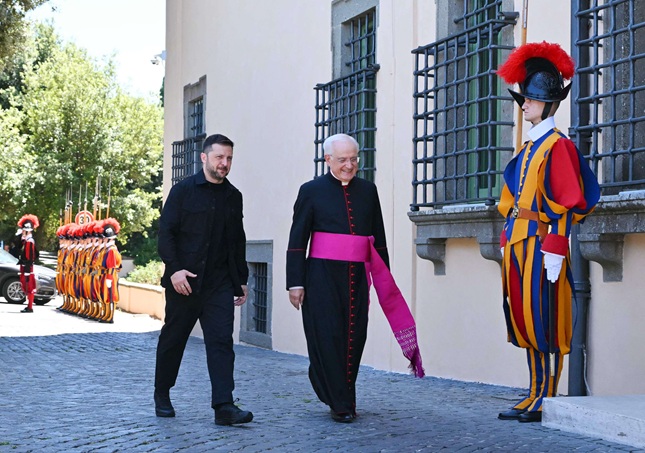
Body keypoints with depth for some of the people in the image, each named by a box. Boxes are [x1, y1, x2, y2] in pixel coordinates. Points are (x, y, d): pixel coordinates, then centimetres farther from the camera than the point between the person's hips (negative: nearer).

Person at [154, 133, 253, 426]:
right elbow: (166, 232, -6)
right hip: (184, 281, -3)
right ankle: (162, 396, 27)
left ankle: (224, 407, -14)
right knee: (173, 339, 9)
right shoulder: (183, 191, -1)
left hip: (219, 283, 3)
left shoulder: (233, 197, 12)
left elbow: (238, 241, 19)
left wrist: (241, 280, 16)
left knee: (222, 341, -9)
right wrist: (174, 269, -17)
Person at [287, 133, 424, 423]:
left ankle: (344, 397, 20)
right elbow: (297, 241, 0)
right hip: (322, 276, -3)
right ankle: (339, 404, 3)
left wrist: (384, 279, 13)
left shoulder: (367, 191, 12)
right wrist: (295, 283, -6)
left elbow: (379, 238, 16)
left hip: (357, 277, 3)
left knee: (354, 339, 5)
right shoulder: (312, 191, 2)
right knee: (328, 338, -4)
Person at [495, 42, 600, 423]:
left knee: (546, 324, -4)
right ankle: (535, 397, 18)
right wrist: (511, 241, 19)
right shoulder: (531, 147, 18)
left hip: (541, 247, -9)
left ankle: (547, 402, 1)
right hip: (520, 245, 9)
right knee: (525, 321, 11)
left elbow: (568, 203, -16)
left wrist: (555, 249, -21)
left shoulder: (557, 146, -10)